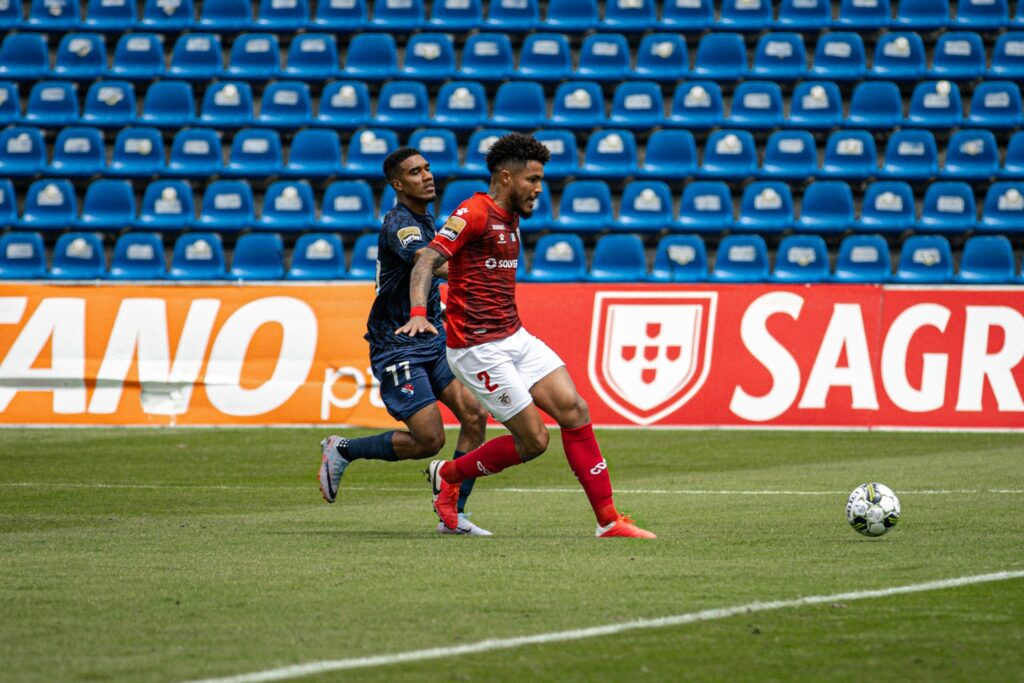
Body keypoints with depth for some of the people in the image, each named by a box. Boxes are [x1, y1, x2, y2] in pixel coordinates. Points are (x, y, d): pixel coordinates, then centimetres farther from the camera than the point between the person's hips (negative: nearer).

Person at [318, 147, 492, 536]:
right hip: (399, 347, -9)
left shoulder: (424, 218, 12)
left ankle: (454, 515, 0)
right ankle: (342, 451, 10)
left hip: (432, 342, 9)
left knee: (475, 416, -6)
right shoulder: (399, 223, -18)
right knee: (429, 439, -12)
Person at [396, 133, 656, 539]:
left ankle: (608, 521, -2)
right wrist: (418, 314, -37)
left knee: (574, 410, -4)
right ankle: (448, 475, 16)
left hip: (515, 338, 9)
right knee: (533, 440, -7)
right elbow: (426, 261, -24)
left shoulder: (509, 219, 14)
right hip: (478, 349, -9)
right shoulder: (474, 213, -14)